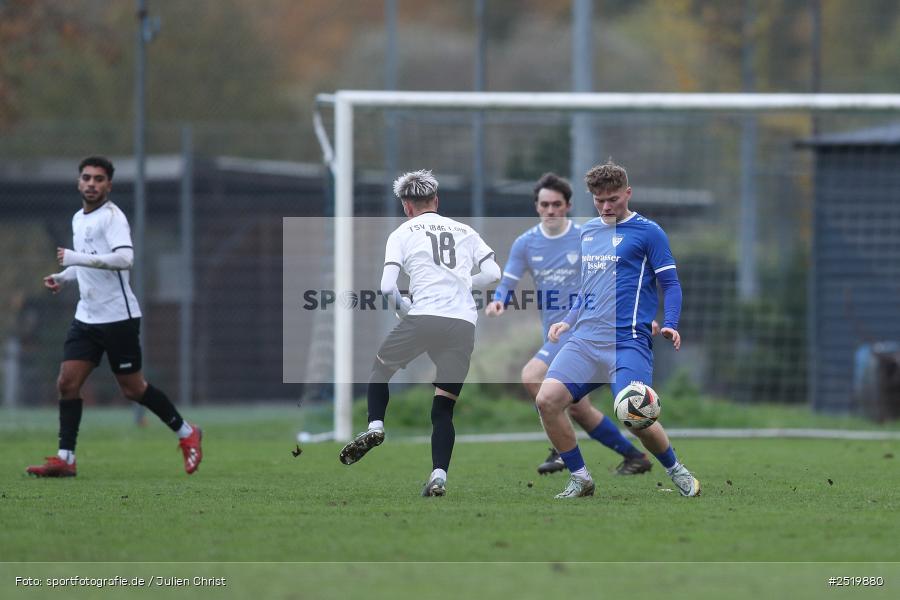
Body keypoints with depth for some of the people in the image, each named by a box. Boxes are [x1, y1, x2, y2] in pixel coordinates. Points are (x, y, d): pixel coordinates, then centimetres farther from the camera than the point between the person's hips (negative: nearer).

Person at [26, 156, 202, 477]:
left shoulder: (112, 217, -13)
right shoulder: (79, 219, 14)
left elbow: (124, 258, -28)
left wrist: (76, 258, -27)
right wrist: (63, 277, 13)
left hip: (118, 316, -8)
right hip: (87, 316, 8)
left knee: (132, 388, 1)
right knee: (67, 382, -4)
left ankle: (186, 433, 20)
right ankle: (65, 459, -3)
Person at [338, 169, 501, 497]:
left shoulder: (402, 233, 11)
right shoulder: (465, 231, 20)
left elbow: (387, 287, 0)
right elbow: (493, 274, 11)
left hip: (424, 317, -3)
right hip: (464, 325, 3)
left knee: (381, 367, 25)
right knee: (443, 408, 9)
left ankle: (375, 426, 4)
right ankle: (439, 476, -6)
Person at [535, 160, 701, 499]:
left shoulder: (647, 232, 0)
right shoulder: (588, 232, 19)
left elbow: (670, 285, 0)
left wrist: (670, 325, -15)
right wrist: (569, 321, 18)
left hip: (628, 341, -6)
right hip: (585, 339, 6)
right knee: (547, 400, -14)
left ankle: (676, 471, 14)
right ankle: (580, 480, 2)